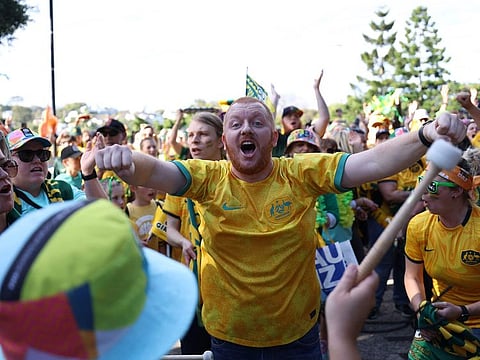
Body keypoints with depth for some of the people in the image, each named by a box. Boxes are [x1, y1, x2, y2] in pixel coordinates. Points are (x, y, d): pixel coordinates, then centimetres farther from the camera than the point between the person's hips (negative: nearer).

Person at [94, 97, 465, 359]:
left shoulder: (303, 174, -11)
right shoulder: (208, 178, -10)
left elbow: (371, 163, -20)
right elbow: (155, 172, -24)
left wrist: (425, 137, -36)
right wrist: (125, 159, -47)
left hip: (297, 328, 0)